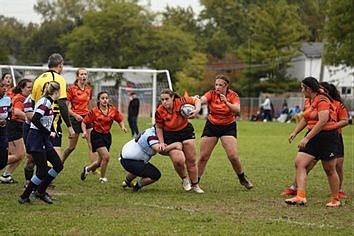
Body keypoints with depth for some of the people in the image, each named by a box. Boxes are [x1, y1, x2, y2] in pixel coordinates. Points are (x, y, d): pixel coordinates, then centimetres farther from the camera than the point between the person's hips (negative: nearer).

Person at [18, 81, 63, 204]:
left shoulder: (48, 102, 12)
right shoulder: (45, 102, -17)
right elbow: (35, 120, -27)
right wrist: (49, 133, -20)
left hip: (44, 139, 10)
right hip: (36, 139, -10)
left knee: (58, 165, 7)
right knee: (42, 171, -8)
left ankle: (40, 191, 19)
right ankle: (24, 197, 4)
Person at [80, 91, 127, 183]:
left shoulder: (113, 110, -4)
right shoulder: (94, 111, -13)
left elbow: (120, 120, 9)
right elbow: (84, 122, -7)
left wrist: (122, 127, -10)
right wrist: (84, 132, -22)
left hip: (107, 136, 5)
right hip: (97, 136, -5)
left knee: (101, 161, 11)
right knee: (106, 156, -20)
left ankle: (87, 169, 41)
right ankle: (102, 178, 1)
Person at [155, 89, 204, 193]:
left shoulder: (181, 101, -21)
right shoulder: (159, 112, -18)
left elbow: (196, 100, -7)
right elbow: (159, 127, -2)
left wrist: (197, 110, -25)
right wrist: (162, 142, -6)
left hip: (186, 131, 1)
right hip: (170, 135, -1)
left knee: (191, 160, 5)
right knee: (178, 160, -20)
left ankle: (195, 185, 22)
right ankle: (184, 179, 10)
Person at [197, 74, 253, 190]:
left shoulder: (233, 95, -10)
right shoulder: (211, 94, -10)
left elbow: (237, 110, -24)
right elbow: (202, 100, -31)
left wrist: (226, 102, -40)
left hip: (228, 127, -1)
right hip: (211, 126, 1)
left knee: (233, 156, -13)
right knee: (203, 157, -2)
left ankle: (242, 179, 10)